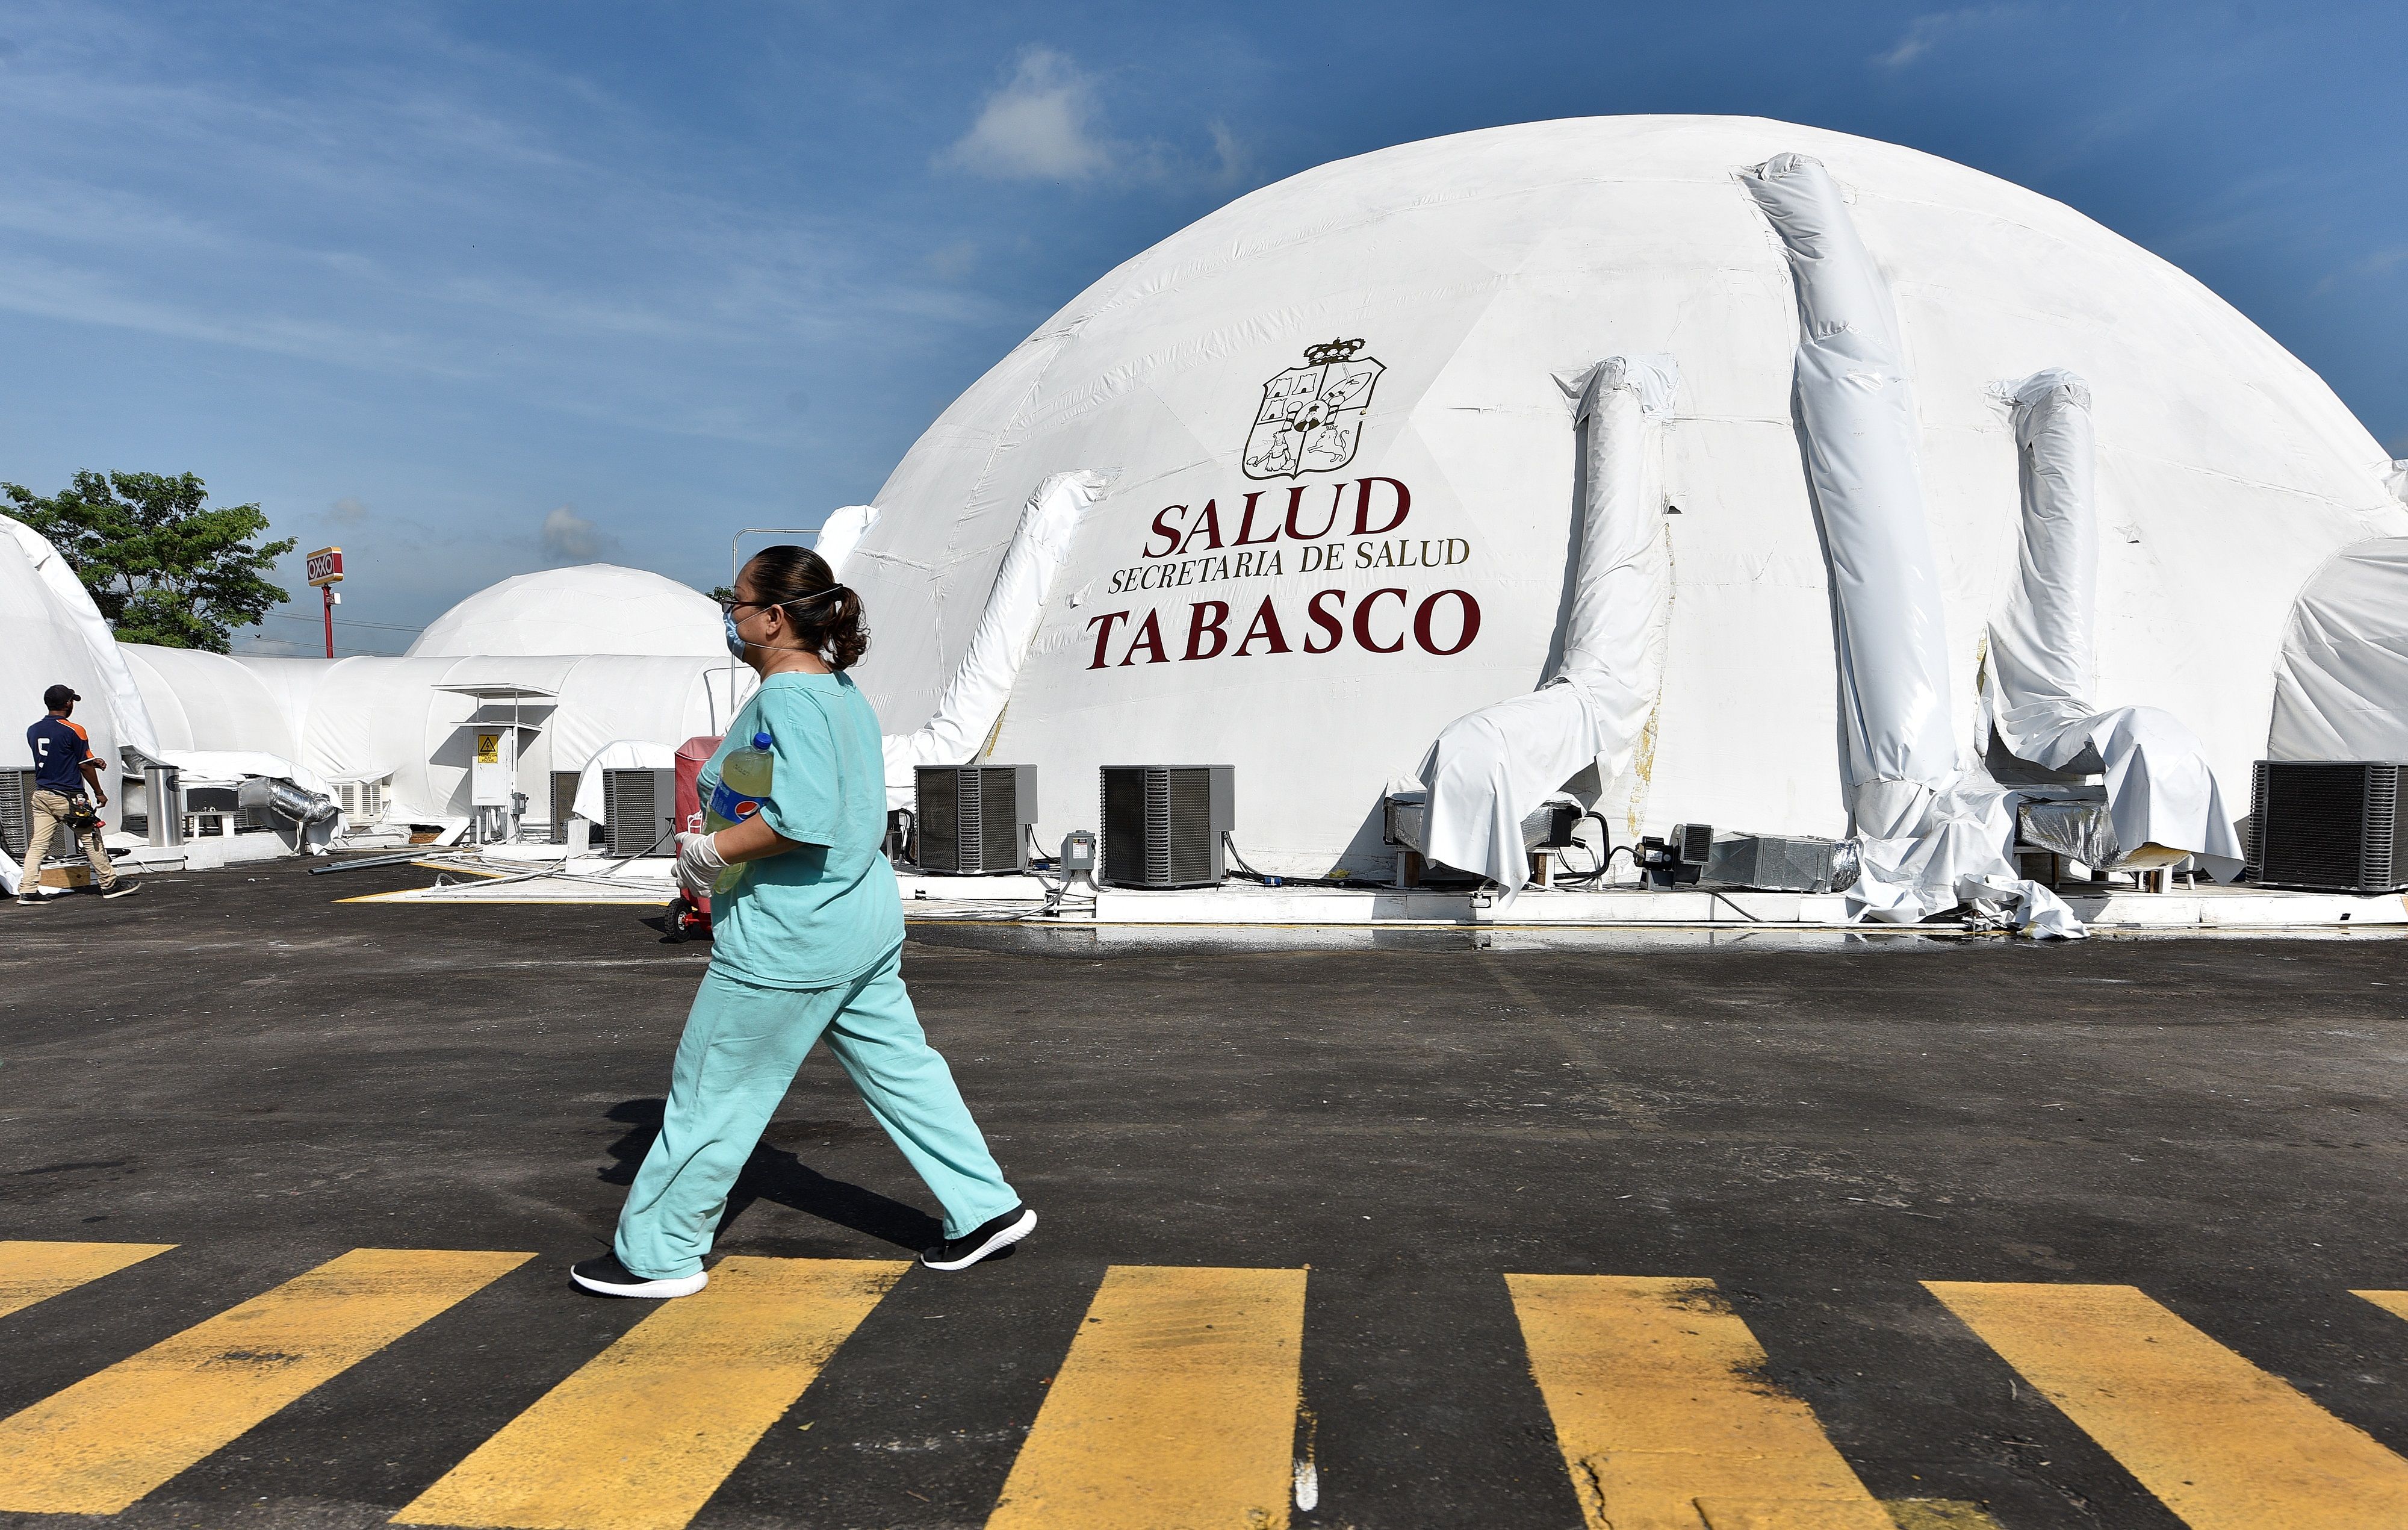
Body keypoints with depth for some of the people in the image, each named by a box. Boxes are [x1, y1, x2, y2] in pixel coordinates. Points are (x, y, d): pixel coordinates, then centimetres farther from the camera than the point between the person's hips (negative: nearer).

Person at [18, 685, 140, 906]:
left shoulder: (33, 731, 7)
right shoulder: (74, 731, -14)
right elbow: (85, 766, -11)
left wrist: (91, 761, 24)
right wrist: (99, 792, 0)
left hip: (40, 796, 6)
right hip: (67, 797, -6)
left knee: (38, 844, 5)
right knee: (91, 840, 6)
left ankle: (27, 891, -2)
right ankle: (110, 884, 13)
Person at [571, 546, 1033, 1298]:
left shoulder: (786, 698, -19)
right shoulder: (844, 691, 10)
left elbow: (802, 817, -29)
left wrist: (706, 855, -17)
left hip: (789, 939, -9)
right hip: (868, 923, 10)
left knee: (711, 1095, 6)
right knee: (899, 1067, 16)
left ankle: (657, 1254, 20)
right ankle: (988, 1208, 20)